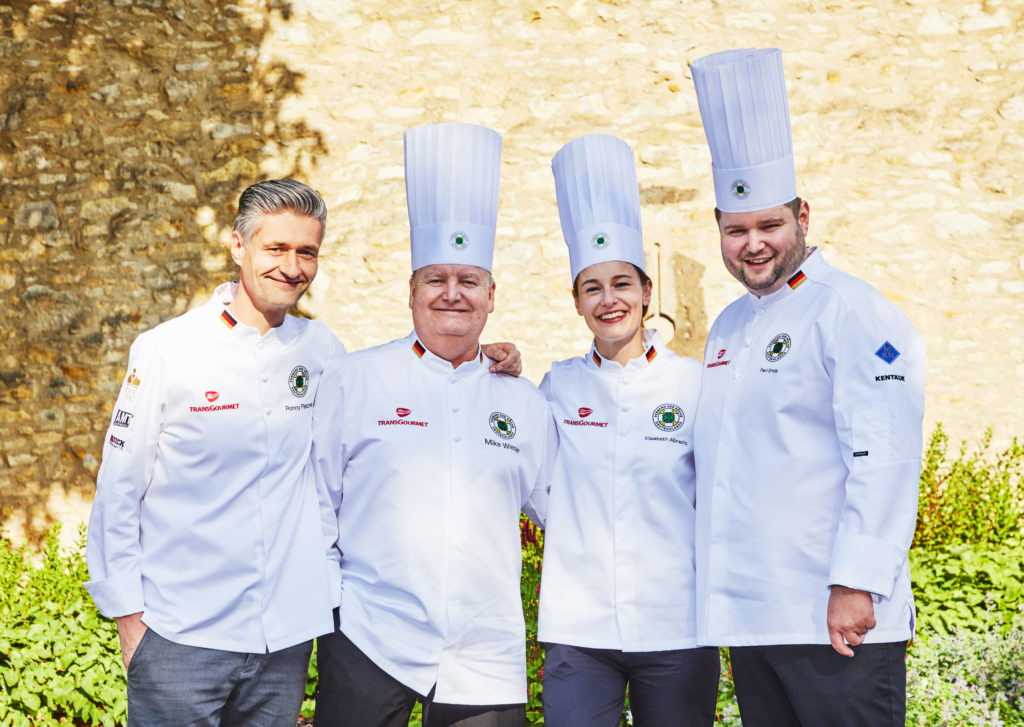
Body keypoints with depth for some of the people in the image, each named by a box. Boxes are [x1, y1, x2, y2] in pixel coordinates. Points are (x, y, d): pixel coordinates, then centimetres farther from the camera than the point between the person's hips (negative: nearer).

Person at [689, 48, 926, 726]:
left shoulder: (854, 313, -9)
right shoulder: (728, 328, 15)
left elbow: (885, 461, -17)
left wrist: (854, 586, -21)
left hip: (834, 619, -8)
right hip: (748, 615, 8)